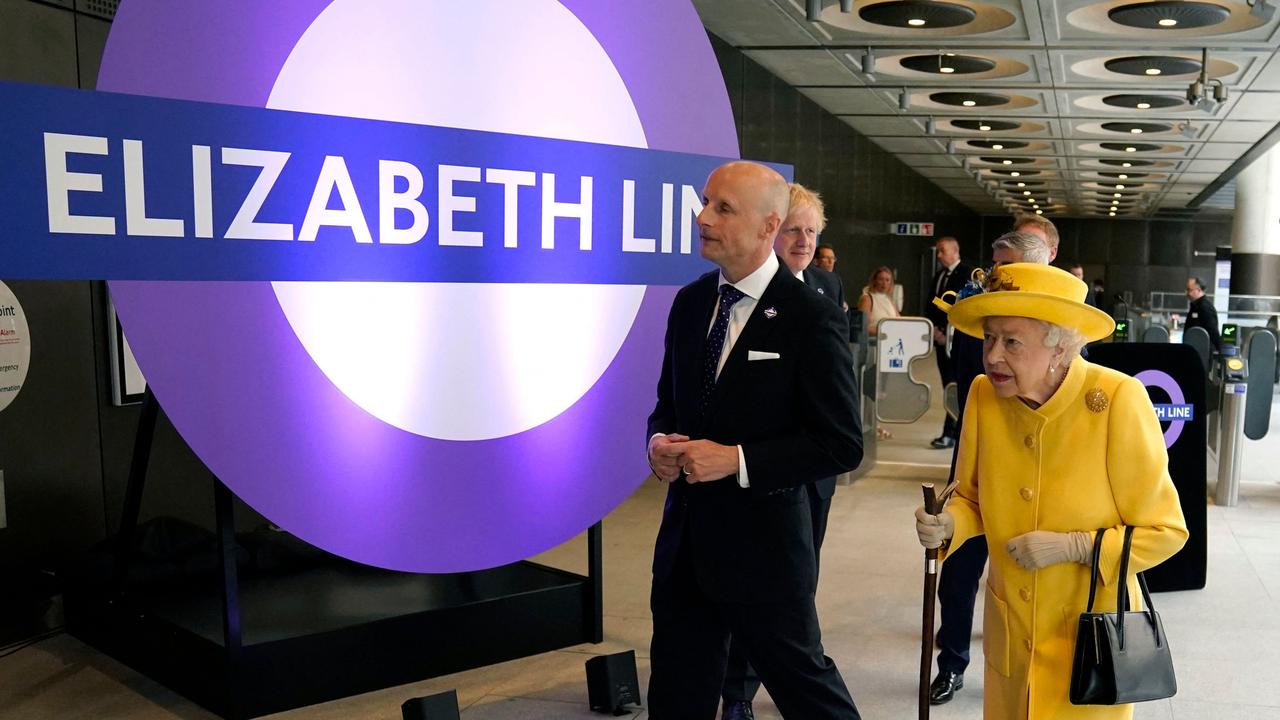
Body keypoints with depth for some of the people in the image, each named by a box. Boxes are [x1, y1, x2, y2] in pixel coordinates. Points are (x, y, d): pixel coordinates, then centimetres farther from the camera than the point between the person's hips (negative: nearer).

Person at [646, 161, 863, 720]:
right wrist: (659, 441, -7)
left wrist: (737, 460, -21)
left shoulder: (812, 318, -14)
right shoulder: (689, 302, 5)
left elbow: (842, 445, -15)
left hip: (763, 547, -6)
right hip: (684, 543, 6)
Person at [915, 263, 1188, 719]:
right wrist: (948, 524, -16)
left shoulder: (1118, 400, -21)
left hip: (1091, 635, -3)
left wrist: (1072, 546, -23)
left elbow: (1165, 532, -13)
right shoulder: (984, 395, -11)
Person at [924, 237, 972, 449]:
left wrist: (947, 332, -14)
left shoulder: (967, 273, -7)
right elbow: (930, 306, 17)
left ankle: (950, 433, -9)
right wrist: (934, 328, 0)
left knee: (955, 386, -9)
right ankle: (959, 429, 12)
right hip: (941, 337, 8)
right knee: (949, 385, 7)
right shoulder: (938, 275, 18)